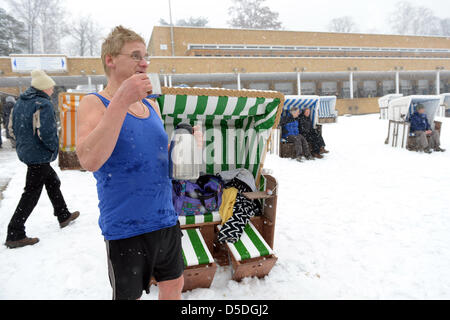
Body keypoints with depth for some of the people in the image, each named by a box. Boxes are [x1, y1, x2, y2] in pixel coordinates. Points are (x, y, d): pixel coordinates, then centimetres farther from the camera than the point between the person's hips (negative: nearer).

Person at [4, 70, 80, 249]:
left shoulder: (20, 102, 10)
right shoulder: (43, 104, -19)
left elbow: (15, 127, 16)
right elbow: (46, 132, -26)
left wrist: (24, 143, 20)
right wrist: (54, 147, -10)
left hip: (25, 151, 10)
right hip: (39, 155, -10)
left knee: (52, 182, 22)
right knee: (32, 193, -3)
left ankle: (63, 216, 35)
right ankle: (14, 235, 2)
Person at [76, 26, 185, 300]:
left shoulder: (151, 105, 9)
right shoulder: (94, 104, -9)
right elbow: (90, 161, -27)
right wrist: (121, 101, -29)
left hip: (166, 220, 6)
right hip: (126, 227, -5)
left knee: (174, 285, 21)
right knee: (129, 295, 13)